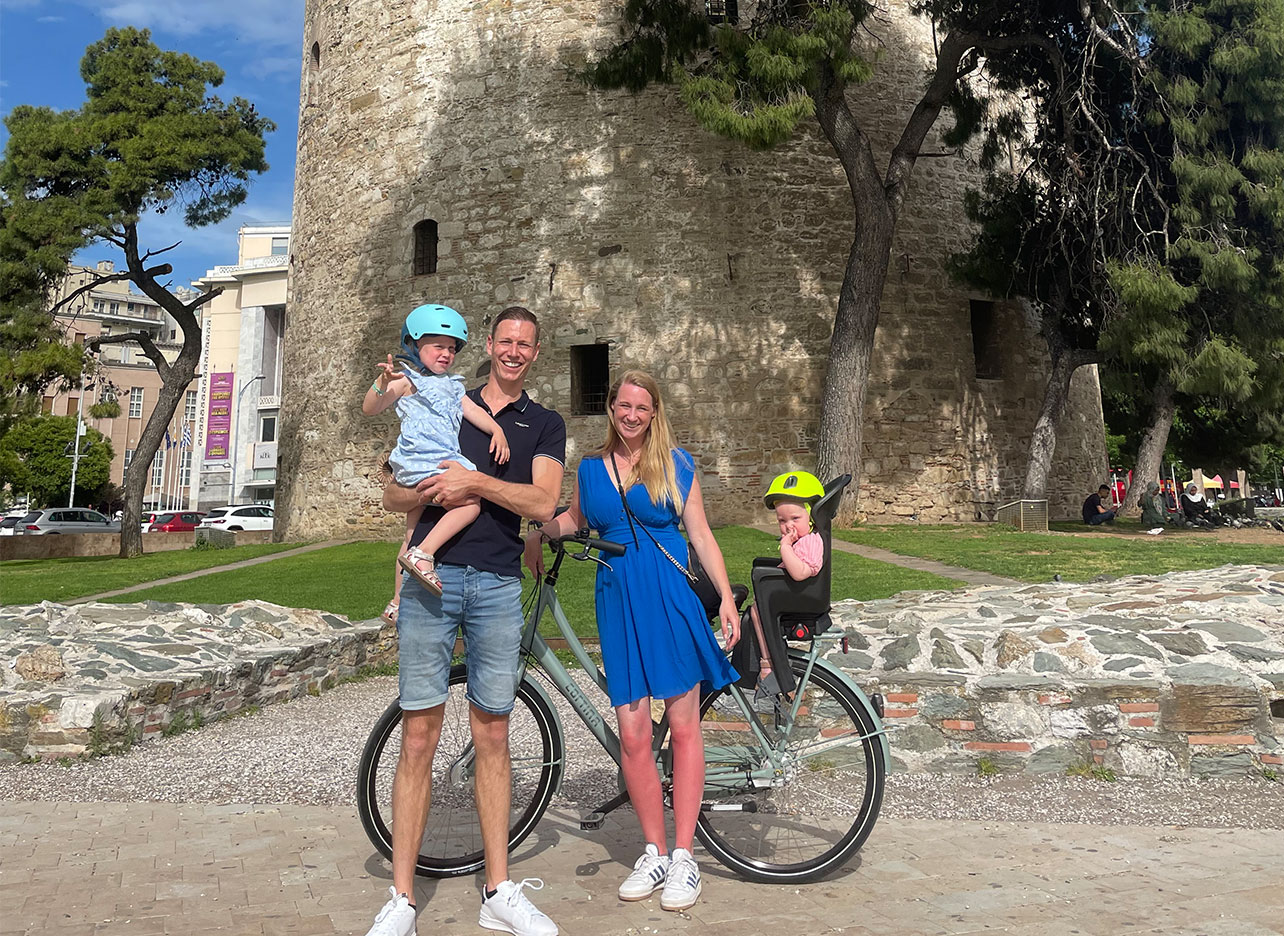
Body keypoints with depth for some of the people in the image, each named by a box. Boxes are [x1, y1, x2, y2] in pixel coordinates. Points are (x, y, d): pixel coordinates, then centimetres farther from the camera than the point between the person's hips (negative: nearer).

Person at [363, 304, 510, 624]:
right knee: (471, 501, -26)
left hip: (442, 461, 9)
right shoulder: (407, 380, 1)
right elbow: (369, 408, -7)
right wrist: (382, 382, -27)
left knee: (413, 534, 14)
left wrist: (497, 430, -1)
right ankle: (423, 554, -28)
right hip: (421, 460, -9)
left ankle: (396, 604, 24)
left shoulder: (452, 385, 25)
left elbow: (472, 410, 17)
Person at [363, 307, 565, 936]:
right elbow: (393, 495, 11)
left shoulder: (545, 425, 12)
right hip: (432, 575, 0)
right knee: (419, 734, 0)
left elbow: (543, 503, -4)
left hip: (498, 584, 0)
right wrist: (433, 490, -9)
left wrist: (475, 481, -14)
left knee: (492, 735, 7)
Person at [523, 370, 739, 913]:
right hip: (617, 603, 2)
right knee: (632, 735, 1)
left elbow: (701, 534, 4)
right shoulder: (590, 469, 11)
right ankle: (654, 854, 16)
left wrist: (726, 597, -3)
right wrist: (538, 533, 14)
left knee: (683, 727, 0)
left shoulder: (675, 464, 4)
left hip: (672, 600, -2)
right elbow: (574, 519, 29)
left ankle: (684, 856, 11)